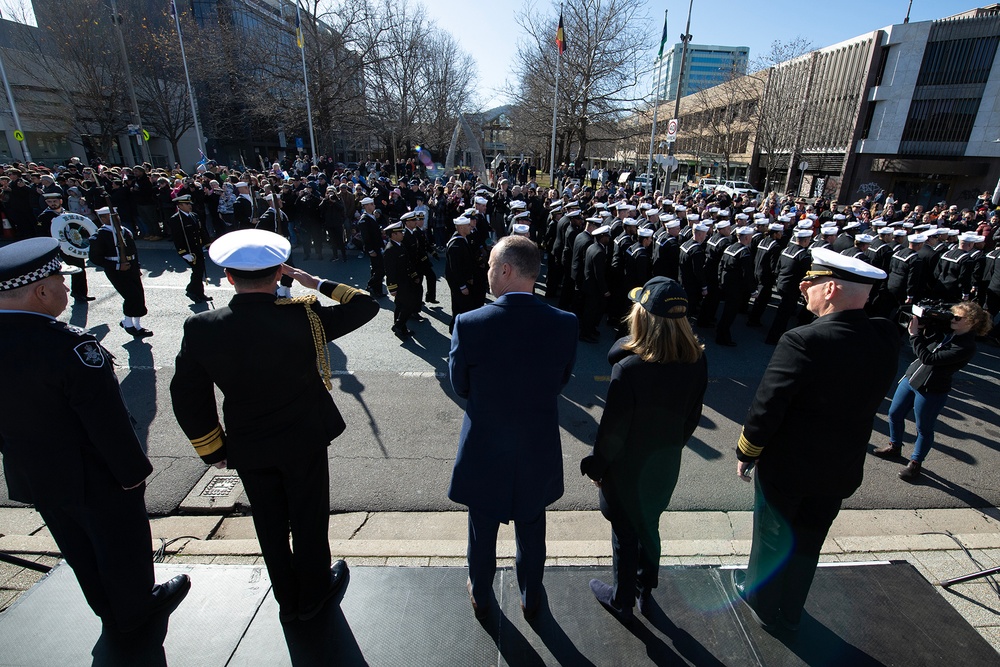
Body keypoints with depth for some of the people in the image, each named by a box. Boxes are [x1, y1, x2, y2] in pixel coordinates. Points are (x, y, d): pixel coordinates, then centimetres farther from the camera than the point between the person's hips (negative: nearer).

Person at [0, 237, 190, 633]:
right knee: (122, 544, 17)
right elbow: (107, 422, -27)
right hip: (94, 477, -7)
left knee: (78, 550, 25)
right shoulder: (69, 346, -32)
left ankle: (111, 613, 47)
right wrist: (133, 471, -14)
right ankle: (135, 610, 41)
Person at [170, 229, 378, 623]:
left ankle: (287, 600, 44)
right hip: (304, 442, -2)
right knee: (309, 520, 19)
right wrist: (318, 284, -5)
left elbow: (187, 399, -6)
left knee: (270, 525, 23)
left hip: (248, 449, 3)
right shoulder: (304, 317, -25)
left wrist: (213, 450, 7)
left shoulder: (201, 329, -16)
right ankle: (312, 594, 42)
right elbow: (365, 305, -12)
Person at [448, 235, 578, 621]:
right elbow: (560, 383, -3)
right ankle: (530, 599, 49)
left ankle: (481, 597, 50)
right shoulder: (566, 325, -17)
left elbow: (460, 387, -9)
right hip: (539, 452, 2)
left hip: (484, 451, -1)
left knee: (482, 533, 24)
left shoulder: (469, 324, -23)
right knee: (531, 532, 26)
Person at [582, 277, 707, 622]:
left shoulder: (629, 369, -32)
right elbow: (692, 418, 0)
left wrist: (596, 466, -6)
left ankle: (622, 601, 41)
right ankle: (645, 593, 48)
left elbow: (613, 429, -22)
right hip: (666, 467, 5)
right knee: (649, 527, 26)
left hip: (627, 470, -5)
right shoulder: (697, 362, -14)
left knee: (625, 535, 17)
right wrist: (671, 448, 15)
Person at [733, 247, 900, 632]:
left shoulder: (802, 341, -29)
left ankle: (763, 603, 44)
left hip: (786, 465, -5)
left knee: (773, 536, 19)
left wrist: (745, 453, -9)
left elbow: (767, 407, -26)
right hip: (841, 470, 6)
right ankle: (790, 611, 47)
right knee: (807, 541, 25)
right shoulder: (886, 337, -10)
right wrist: (818, 299, 0)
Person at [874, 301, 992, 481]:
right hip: (910, 378, 7)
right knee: (894, 414, 18)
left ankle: (916, 464, 27)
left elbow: (928, 358, -27)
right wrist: (920, 326, -9)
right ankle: (894, 447, 39)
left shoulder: (967, 347, -21)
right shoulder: (946, 331, 0)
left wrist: (914, 334, -24)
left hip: (931, 392, -7)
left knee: (924, 430, 10)